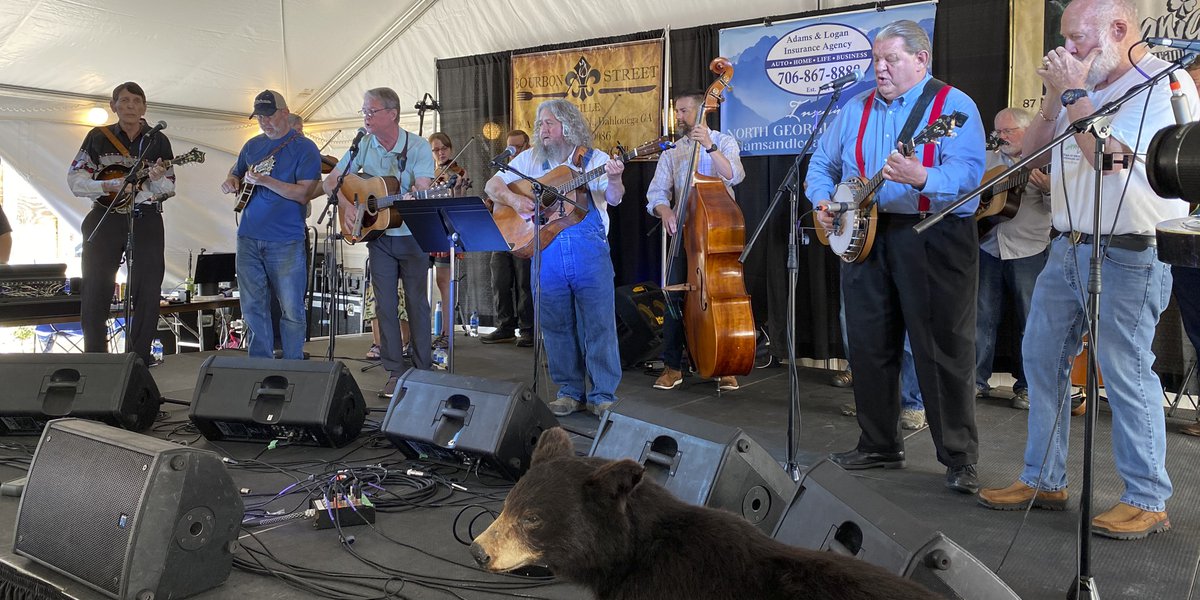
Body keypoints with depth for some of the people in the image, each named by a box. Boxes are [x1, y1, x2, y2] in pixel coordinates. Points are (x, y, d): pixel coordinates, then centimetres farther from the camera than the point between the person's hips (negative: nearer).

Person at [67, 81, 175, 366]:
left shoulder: (158, 140, 5)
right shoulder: (98, 137, 4)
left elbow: (169, 188, 2)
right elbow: (74, 179, 1)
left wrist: (157, 179, -21)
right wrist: (107, 186, -16)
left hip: (146, 222, 0)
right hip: (106, 219, 0)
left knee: (147, 291, 1)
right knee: (96, 292, 2)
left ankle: (140, 355, 13)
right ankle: (95, 359, 13)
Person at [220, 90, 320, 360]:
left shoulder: (304, 148, -5)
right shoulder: (252, 145, 13)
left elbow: (305, 194, -15)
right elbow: (236, 173, 29)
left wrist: (265, 181, -23)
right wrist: (231, 181, 6)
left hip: (286, 242, -5)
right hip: (248, 237, 6)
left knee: (291, 308, 1)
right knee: (252, 307, 9)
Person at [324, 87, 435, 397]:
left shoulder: (418, 146, -9)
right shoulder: (363, 146, 2)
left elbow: (422, 191, -18)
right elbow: (330, 181, 5)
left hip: (412, 235, -3)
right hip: (378, 235, 3)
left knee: (416, 302, 3)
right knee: (385, 305, 3)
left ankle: (423, 370, 12)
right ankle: (395, 372, 11)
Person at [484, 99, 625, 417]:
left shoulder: (595, 159, 4)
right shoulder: (530, 160, 14)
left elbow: (613, 199, -8)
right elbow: (493, 185, 12)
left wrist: (614, 181, -31)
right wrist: (514, 199, -8)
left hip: (590, 250, -3)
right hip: (545, 252, 3)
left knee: (599, 323, -3)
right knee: (557, 325, 9)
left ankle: (603, 395, 8)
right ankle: (570, 392, 21)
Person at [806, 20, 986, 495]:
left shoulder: (953, 107, -4)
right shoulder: (856, 109, 14)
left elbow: (968, 174, -18)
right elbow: (822, 164, 20)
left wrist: (921, 178, -36)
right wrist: (822, 201, 1)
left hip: (933, 238, -5)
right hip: (863, 236, 6)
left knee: (943, 352, -4)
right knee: (870, 348, 10)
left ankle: (960, 459, 8)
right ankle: (879, 445, 24)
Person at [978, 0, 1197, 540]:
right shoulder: (1083, 86, 15)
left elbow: (1111, 157, -22)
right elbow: (1027, 152, 14)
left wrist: (1073, 93, -14)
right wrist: (1054, 96, 2)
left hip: (1126, 256, -8)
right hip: (1066, 247, 8)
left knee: (1125, 372, -5)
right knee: (1041, 358, 10)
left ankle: (1147, 501, 8)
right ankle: (1044, 480, 21)